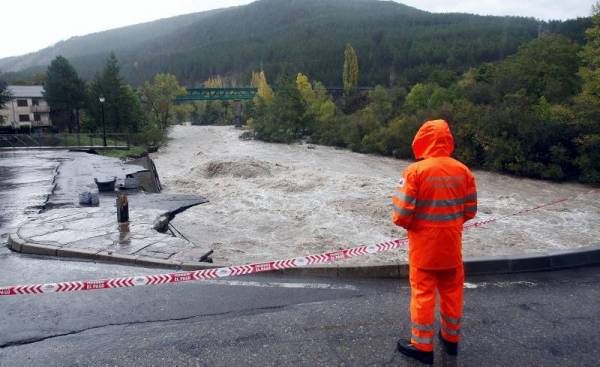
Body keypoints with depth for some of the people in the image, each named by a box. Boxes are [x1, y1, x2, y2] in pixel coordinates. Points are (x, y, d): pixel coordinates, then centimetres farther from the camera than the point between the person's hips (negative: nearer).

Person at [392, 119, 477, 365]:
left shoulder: (416, 171, -18)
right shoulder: (462, 170, -4)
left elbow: (402, 213, -19)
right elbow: (470, 210, 3)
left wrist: (406, 224, 3)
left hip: (424, 245, -4)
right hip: (451, 243, 5)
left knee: (423, 292, 8)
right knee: (452, 290, 19)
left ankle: (422, 346, 19)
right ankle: (451, 338, 35)